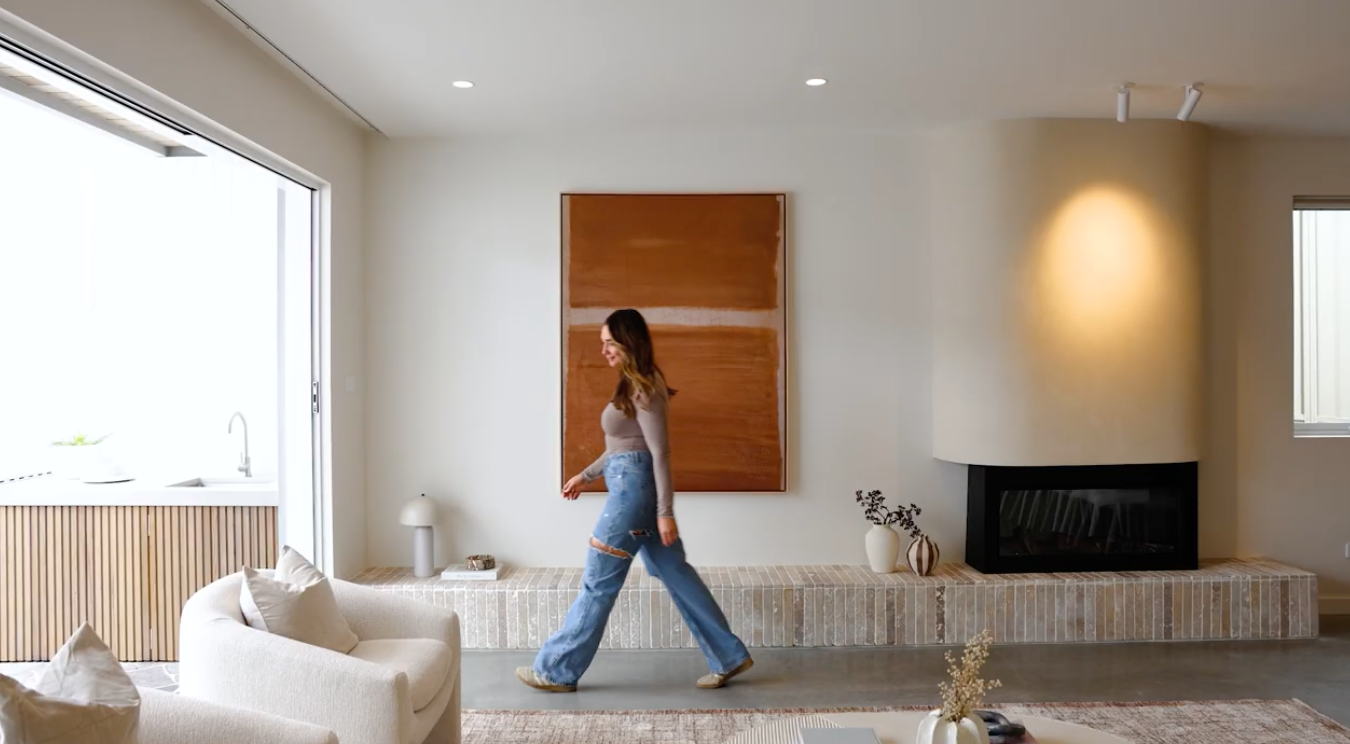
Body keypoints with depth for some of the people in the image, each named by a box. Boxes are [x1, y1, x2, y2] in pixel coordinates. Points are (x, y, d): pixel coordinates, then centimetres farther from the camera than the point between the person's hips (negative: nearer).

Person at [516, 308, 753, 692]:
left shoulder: (643, 387, -15)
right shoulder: (632, 385, 15)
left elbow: (659, 452, -19)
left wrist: (666, 512, -20)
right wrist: (585, 476, 24)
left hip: (634, 488, -11)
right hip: (632, 487, 11)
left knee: (598, 582, 1)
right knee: (675, 573, 12)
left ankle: (556, 671, 14)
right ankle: (729, 657, 18)